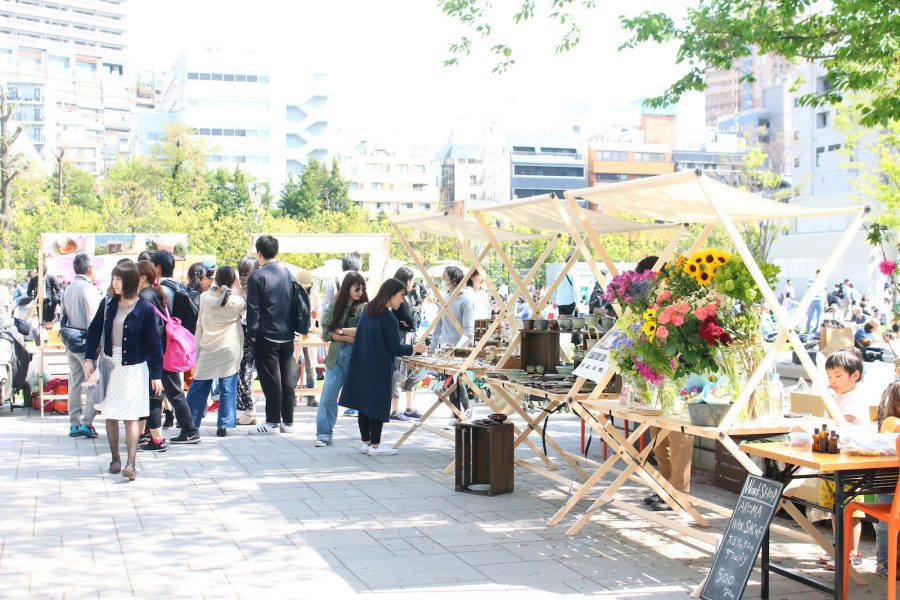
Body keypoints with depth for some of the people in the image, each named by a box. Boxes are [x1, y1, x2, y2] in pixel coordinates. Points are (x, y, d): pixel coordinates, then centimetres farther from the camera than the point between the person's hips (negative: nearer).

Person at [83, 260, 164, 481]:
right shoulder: (108, 305, 2)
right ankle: (115, 459, 21)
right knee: (110, 416, 8)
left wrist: (156, 374, -7)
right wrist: (89, 357, -1)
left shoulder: (144, 309, -9)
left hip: (134, 369, -4)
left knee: (130, 417, -9)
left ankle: (131, 463, -12)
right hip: (110, 367, 4)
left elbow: (154, 343, -6)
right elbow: (94, 331, 10)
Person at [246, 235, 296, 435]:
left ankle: (272, 422, 3)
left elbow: (253, 308, -12)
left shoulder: (257, 276, -10)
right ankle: (288, 422, 14)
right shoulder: (288, 273, 8)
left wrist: (252, 333, -3)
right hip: (287, 336, 6)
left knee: (271, 380, -1)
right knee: (286, 379, 10)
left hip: (266, 336, -6)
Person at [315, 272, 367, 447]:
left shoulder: (365, 308, 0)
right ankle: (324, 434, 1)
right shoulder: (334, 306, 5)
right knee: (328, 395, -3)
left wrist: (340, 331, -6)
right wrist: (349, 337, -9)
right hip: (336, 356, 1)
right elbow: (326, 332, 0)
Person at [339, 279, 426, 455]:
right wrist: (415, 349, 1)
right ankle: (375, 445, 9)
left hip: (361, 366, 8)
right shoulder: (389, 319, -18)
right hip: (379, 369, -8)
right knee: (378, 404, 3)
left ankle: (366, 442, 20)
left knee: (364, 401, 12)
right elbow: (395, 349, -14)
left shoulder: (367, 311, 5)